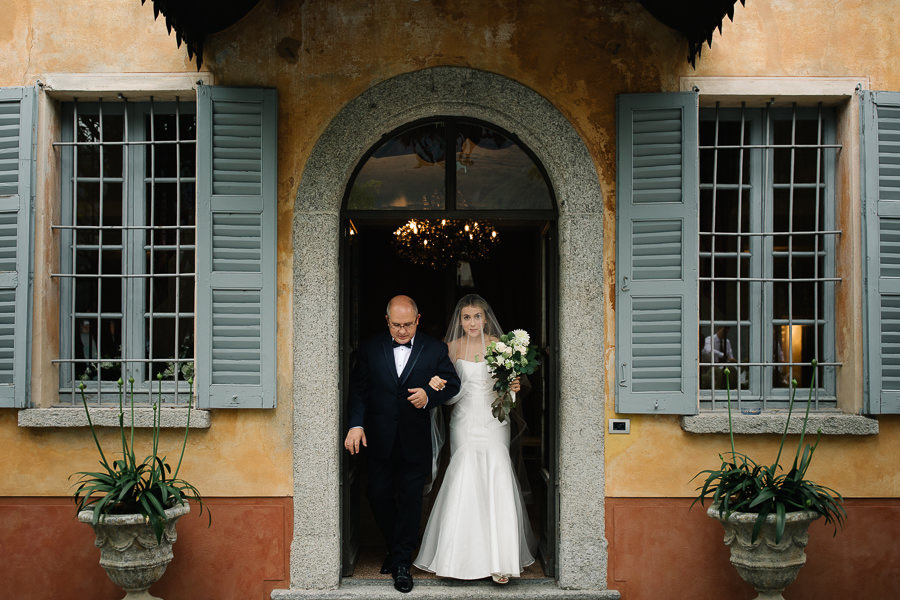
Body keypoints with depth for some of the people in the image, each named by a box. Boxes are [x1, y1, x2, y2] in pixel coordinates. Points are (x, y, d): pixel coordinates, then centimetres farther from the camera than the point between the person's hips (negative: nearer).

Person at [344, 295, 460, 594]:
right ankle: (394, 548, 32)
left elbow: (452, 383, 5)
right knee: (378, 495, 8)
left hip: (415, 441, -1)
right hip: (379, 440, 2)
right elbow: (358, 389, 2)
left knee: (410, 499, 2)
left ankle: (401, 563, 15)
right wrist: (356, 424, -10)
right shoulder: (370, 348, 2)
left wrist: (429, 396, -15)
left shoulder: (435, 349, -1)